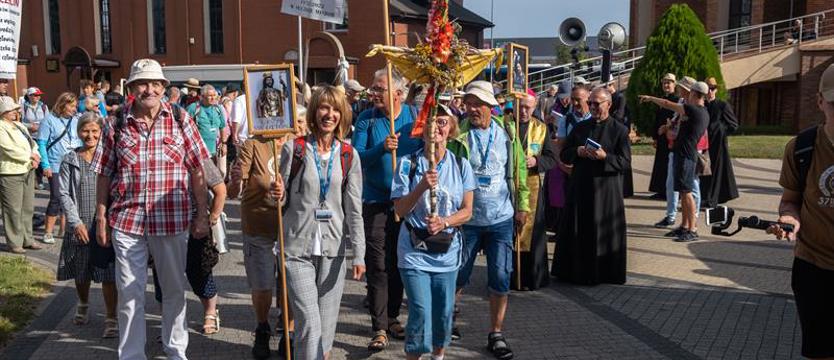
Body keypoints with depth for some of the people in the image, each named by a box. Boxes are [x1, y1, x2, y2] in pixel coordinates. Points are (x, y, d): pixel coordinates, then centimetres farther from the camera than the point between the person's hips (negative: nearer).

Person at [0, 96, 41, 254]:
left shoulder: (19, 126, 18)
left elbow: (32, 143, 18)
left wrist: (35, 157, -1)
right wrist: (30, 156, -10)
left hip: (27, 171, 8)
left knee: (28, 208, 14)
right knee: (13, 210, -3)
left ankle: (27, 239, 23)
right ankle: (14, 243, 5)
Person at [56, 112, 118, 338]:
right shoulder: (70, 160, 4)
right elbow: (64, 194, 0)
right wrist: (76, 222, -9)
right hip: (80, 226, 2)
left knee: (108, 275, -3)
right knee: (81, 273, 16)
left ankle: (111, 319, 6)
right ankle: (83, 305, 42)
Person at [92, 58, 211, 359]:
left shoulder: (181, 120, 1)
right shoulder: (116, 125, 3)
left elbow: (197, 171, 1)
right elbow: (104, 175, 7)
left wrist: (202, 215, -2)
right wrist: (101, 218, 4)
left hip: (172, 219, 0)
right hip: (126, 221, 0)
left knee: (174, 290, 14)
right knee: (130, 294, 7)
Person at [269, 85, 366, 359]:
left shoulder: (348, 155, 3)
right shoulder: (294, 149, -3)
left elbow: (354, 208, 2)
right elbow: (284, 199, 5)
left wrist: (359, 254, -2)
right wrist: (278, 195, -19)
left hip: (333, 249, 2)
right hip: (298, 248, -2)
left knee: (327, 326, 11)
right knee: (309, 325, -7)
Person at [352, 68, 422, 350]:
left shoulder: (416, 116, -2)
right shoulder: (366, 119, -5)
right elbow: (357, 157, -12)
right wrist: (382, 148, -28)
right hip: (377, 201, -2)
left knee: (400, 263, 14)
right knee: (378, 265, -3)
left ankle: (392, 317, 30)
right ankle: (380, 328, 6)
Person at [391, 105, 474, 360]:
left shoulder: (461, 165, 2)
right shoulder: (408, 164, -6)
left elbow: (467, 212, 2)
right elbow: (400, 210, -8)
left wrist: (444, 222, -17)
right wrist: (422, 186, -23)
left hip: (447, 251, 3)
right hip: (414, 251, -3)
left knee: (444, 312, 11)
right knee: (421, 314, -9)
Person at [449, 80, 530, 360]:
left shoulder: (507, 132, 1)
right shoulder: (458, 134, -7)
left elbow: (520, 170, 7)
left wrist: (522, 206, 6)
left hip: (501, 219, 2)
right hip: (467, 219, -2)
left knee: (501, 279, 4)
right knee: (458, 276, 10)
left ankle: (496, 335, 19)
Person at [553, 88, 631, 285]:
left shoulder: (619, 130, -1)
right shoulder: (580, 127, 11)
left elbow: (625, 162, -7)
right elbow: (564, 155, 10)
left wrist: (605, 156, -22)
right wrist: (577, 152, -10)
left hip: (606, 189, -3)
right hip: (580, 187, 4)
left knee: (603, 231, 3)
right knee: (578, 230, 7)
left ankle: (604, 273, 16)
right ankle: (577, 270, 18)